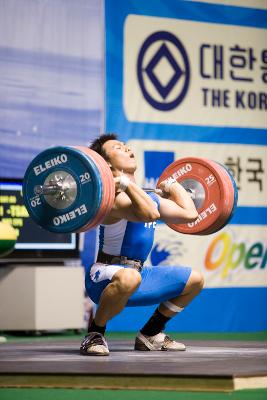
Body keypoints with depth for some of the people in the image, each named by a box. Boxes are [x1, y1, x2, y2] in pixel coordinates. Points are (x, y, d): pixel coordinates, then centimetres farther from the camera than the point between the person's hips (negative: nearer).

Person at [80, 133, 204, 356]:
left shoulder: (147, 195, 11)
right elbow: (150, 214, -36)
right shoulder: (114, 195, -17)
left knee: (195, 280, 16)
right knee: (128, 277, -44)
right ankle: (94, 336, -21)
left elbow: (189, 213, 11)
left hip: (134, 274, 9)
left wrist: (172, 185, 23)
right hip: (105, 279, -9)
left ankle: (151, 334, 18)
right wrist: (125, 182, -29)